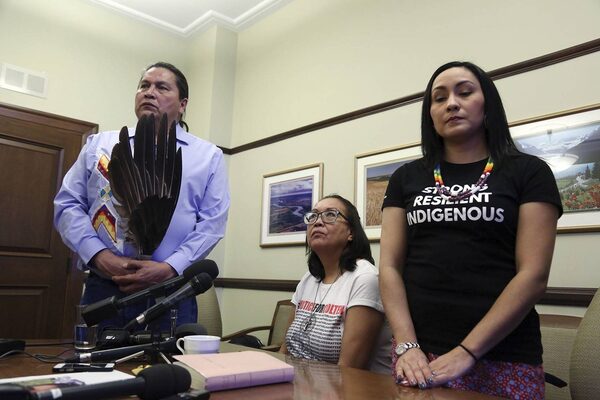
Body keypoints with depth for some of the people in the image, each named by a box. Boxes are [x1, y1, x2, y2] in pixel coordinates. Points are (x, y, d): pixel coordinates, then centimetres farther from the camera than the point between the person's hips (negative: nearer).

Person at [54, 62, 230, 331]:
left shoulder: (208, 155, 8)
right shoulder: (99, 144, 14)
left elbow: (212, 222, 0)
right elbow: (68, 205, 8)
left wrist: (169, 268, -13)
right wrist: (100, 256, -8)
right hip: (103, 288, 2)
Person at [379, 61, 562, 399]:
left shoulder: (528, 172, 2)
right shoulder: (407, 178, 8)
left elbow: (533, 275, -7)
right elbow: (390, 267, 2)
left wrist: (467, 352, -14)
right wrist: (407, 345, -10)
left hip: (503, 359, -1)